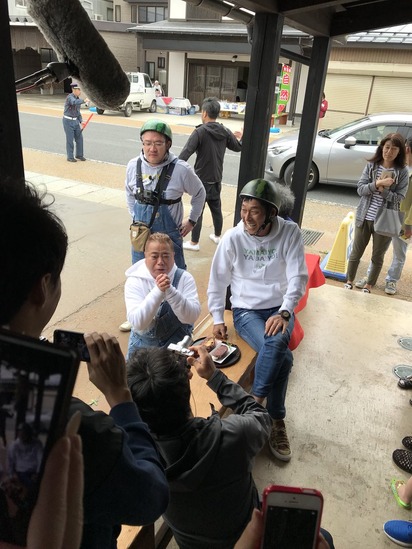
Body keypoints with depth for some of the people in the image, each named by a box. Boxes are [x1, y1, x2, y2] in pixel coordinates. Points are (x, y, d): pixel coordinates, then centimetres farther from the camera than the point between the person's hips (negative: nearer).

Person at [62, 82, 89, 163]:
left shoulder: (78, 98, 9)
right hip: (68, 121, -7)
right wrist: (84, 101, -55)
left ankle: (79, 155, 19)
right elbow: (74, 102, -40)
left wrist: (81, 121, 6)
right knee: (70, 140, -2)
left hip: (75, 121, 7)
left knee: (79, 138, 6)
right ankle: (70, 157, 7)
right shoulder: (70, 97, -16)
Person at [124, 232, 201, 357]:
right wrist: (158, 291, -34)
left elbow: (191, 317, -21)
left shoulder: (184, 278, -10)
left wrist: (170, 291, -33)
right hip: (144, 342, 1)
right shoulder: (134, 281, -12)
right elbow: (137, 323, -24)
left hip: (178, 342, -1)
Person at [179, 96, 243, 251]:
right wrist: (240, 138, 38)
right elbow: (238, 147, 17)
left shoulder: (200, 132, -17)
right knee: (216, 208, 20)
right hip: (216, 179, 6)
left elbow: (186, 153, -26)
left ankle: (194, 243, 10)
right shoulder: (225, 132, 2)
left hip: (202, 179, -6)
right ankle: (217, 236, 36)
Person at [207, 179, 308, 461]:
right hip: (246, 310, -1)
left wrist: (283, 313, -24)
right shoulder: (233, 237, -8)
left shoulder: (290, 232, -9)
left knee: (276, 345, -32)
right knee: (281, 354, -28)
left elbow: (298, 278, -10)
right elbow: (218, 280, 3)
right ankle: (277, 420, -9)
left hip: (280, 309, 1)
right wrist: (217, 318, -1)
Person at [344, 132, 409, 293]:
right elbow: (360, 189, -8)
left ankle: (369, 285, 31)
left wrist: (384, 190, -24)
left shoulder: (402, 171, -6)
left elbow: (399, 198, -9)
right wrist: (377, 184, -24)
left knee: (377, 256, 13)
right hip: (364, 218, 1)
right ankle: (349, 281, 32)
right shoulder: (371, 165, -2)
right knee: (356, 252, 13)